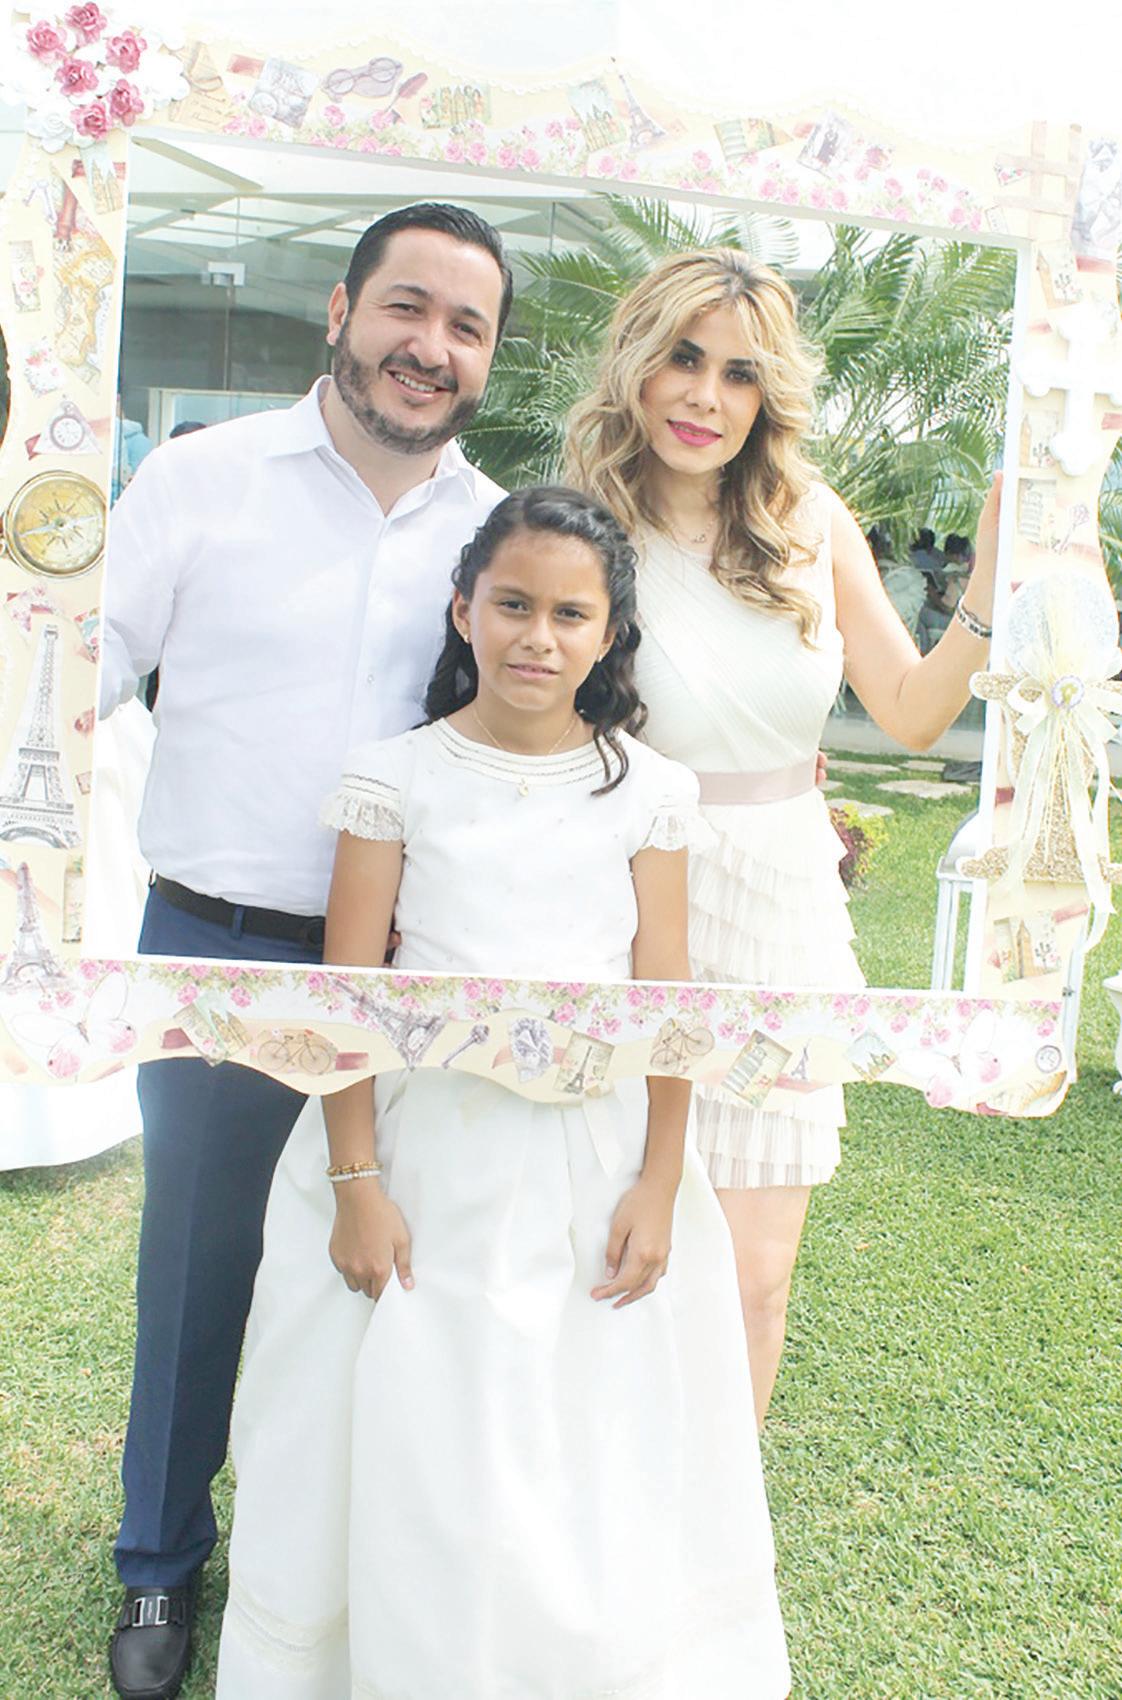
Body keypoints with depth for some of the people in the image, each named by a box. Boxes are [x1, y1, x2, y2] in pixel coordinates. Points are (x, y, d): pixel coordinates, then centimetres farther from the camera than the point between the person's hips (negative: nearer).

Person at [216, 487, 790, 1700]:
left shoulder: (646, 789, 1)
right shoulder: (395, 778, -3)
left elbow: (666, 999, 0)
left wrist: (657, 1185, -3)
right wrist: (354, 1182, -8)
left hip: (594, 1159, 1)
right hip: (426, 1150, -1)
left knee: (595, 1442, 12)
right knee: (411, 1445, 8)